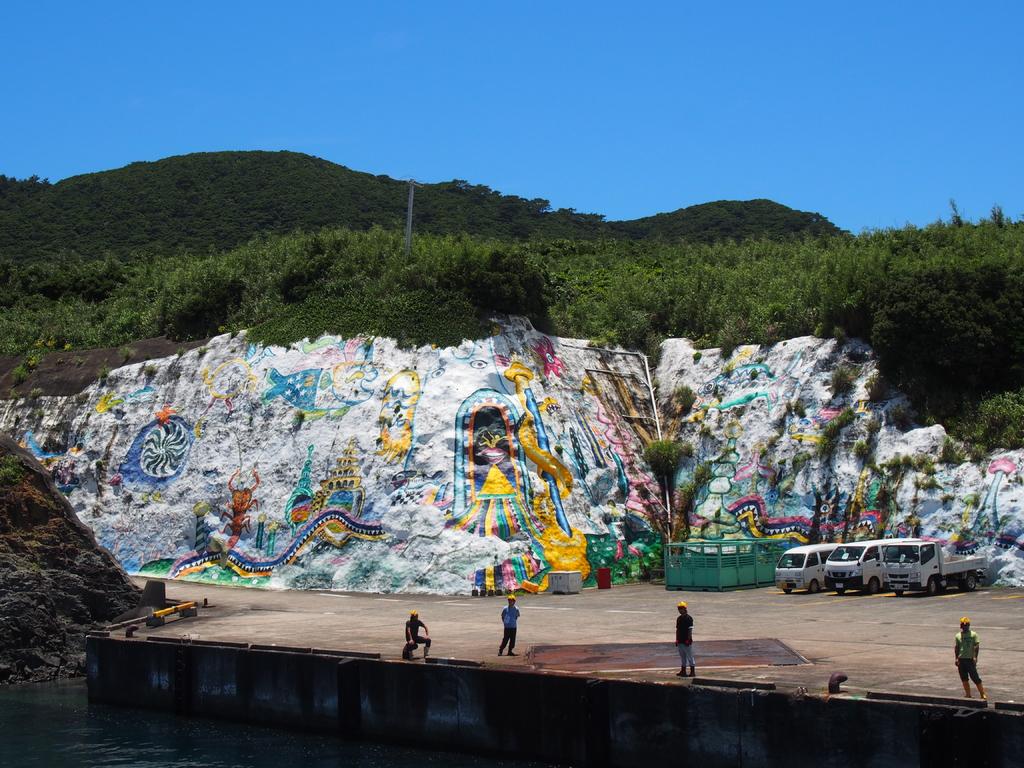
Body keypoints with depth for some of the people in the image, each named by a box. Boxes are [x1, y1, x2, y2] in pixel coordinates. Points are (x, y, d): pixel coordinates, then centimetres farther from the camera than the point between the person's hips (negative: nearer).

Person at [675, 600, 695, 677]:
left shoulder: (689, 618, -10)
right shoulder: (678, 618, 12)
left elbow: (690, 630, -13)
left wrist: (689, 640, -17)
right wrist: (677, 640, 14)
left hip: (687, 641, -7)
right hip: (680, 641, 7)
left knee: (690, 656, -2)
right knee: (682, 657, 12)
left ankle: (693, 671, 3)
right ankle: (683, 671, 18)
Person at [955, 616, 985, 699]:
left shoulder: (973, 634, -1)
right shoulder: (958, 635, 10)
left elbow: (976, 646, -6)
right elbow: (956, 648, 12)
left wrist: (975, 657, -16)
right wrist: (956, 658, 4)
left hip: (970, 659, -4)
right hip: (961, 660, 4)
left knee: (975, 678, -6)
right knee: (964, 679, 7)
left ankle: (982, 694, 0)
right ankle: (968, 695, 16)